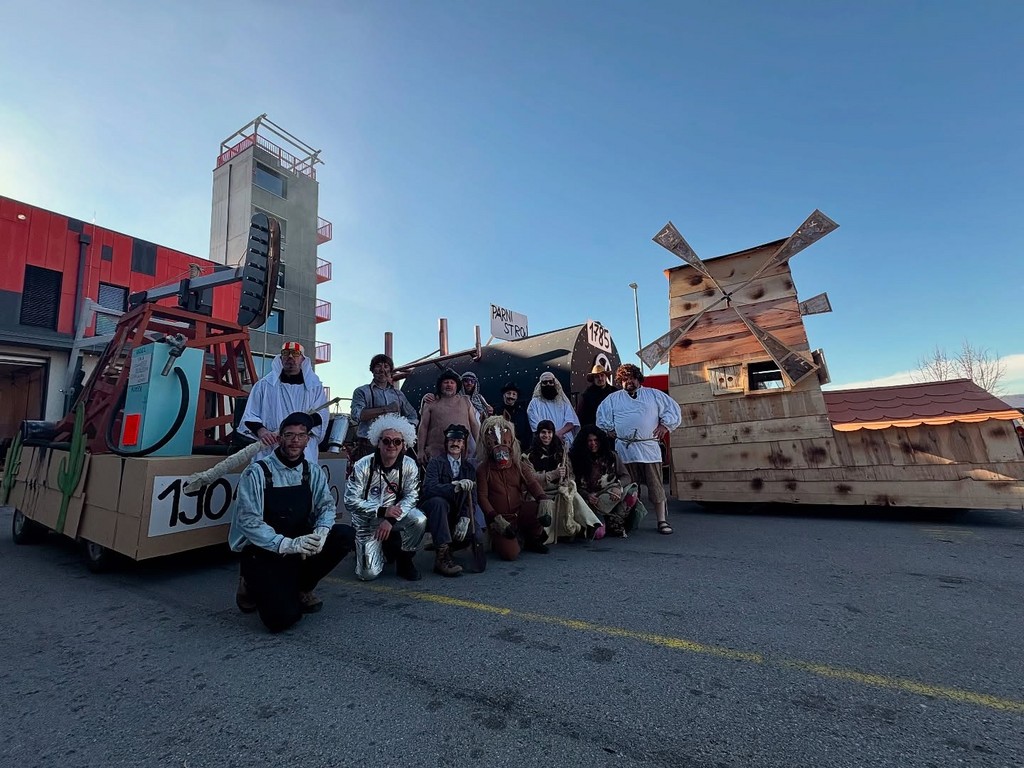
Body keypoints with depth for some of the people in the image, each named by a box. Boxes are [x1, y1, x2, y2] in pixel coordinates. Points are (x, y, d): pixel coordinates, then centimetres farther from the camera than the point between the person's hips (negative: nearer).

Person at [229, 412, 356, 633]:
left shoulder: (313, 472, 2)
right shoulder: (257, 472, -13)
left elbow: (327, 506, 0)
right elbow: (248, 522, -18)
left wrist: (321, 531, -22)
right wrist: (286, 544, -29)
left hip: (301, 547, 5)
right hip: (263, 552, -5)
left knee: (345, 535, -18)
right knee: (282, 618, -21)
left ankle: (301, 588, 4)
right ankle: (253, 587, 14)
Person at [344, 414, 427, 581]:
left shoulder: (409, 465, -11)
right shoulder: (362, 466, -16)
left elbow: (411, 496, -11)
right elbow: (350, 501, -17)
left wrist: (391, 519, -25)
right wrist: (382, 511, -25)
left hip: (395, 514, 1)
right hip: (367, 522, -1)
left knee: (419, 520, -30)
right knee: (368, 573, -14)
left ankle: (405, 560, -2)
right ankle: (384, 550, 21)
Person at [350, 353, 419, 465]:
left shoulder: (398, 394, 19)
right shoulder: (362, 392, 7)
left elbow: (413, 416, 28)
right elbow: (356, 414, -11)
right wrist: (385, 409, -12)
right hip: (368, 448, -3)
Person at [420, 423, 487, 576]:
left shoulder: (469, 467, 8)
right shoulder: (436, 463, -4)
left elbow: (472, 497, -1)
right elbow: (428, 488, -23)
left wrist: (465, 519, -18)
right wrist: (455, 487, -37)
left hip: (457, 515, 3)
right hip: (433, 511, -3)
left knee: (477, 536, -21)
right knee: (438, 501, -35)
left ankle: (444, 544, 9)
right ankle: (442, 556, -33)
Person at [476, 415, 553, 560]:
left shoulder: (519, 466, 7)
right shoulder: (483, 469, -4)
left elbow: (532, 482, -7)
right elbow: (482, 497, -8)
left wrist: (544, 499, -29)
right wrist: (496, 519, -20)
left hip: (520, 512, 4)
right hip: (500, 518, -3)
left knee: (541, 510, -27)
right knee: (510, 553, -25)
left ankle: (533, 539, 3)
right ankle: (498, 540, 14)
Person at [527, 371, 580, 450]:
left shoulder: (563, 401, 12)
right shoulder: (534, 403, 4)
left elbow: (571, 422, 2)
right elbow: (536, 427, -5)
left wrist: (559, 432, -16)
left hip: (566, 444, 2)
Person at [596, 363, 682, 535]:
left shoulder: (654, 395, 12)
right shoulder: (612, 399, 14)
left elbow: (673, 409, 10)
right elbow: (602, 415, 15)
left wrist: (665, 425, 0)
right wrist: (609, 430, 7)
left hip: (649, 448, -1)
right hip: (625, 449, 1)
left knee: (656, 486, 0)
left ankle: (662, 521, 9)